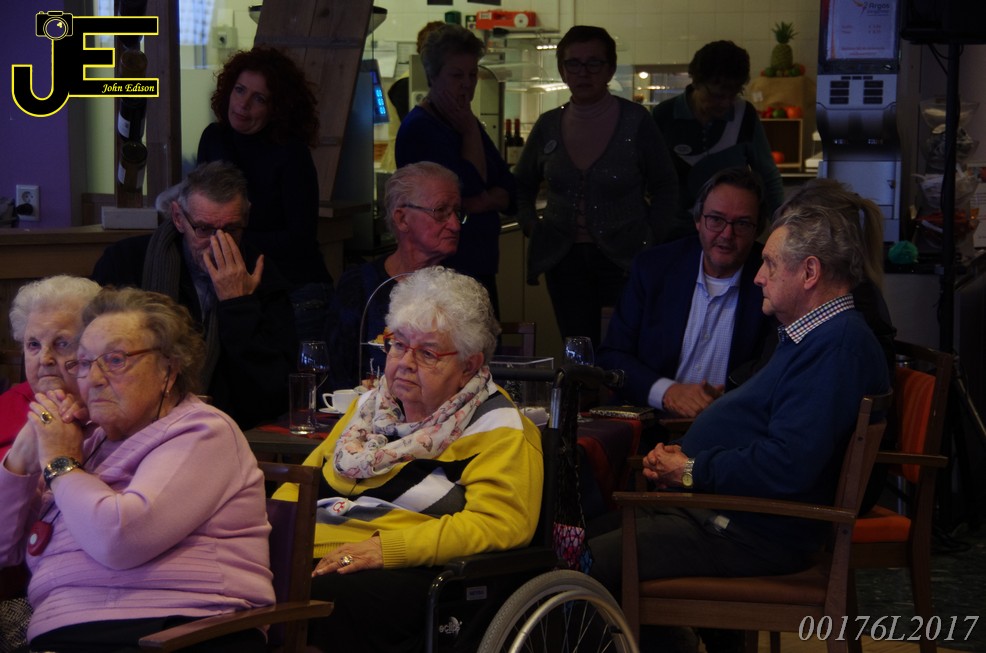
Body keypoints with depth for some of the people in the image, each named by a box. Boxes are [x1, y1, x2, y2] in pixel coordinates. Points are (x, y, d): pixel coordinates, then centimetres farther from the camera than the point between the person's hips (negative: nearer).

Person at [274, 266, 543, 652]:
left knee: (320, 596, -37)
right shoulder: (371, 406, 25)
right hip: (311, 554, 6)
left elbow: (497, 524, -10)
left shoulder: (499, 430, 4)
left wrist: (386, 547, -18)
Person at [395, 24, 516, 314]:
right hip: (444, 271, -9)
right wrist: (471, 129, -8)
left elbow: (511, 194, 10)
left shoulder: (465, 124, 16)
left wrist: (477, 204, -9)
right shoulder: (419, 128, -11)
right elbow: (472, 186, -18)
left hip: (481, 268, 9)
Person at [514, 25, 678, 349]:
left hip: (624, 258, -3)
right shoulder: (549, 126, 5)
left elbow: (665, 188, 5)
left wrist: (648, 237, -2)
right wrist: (531, 225, 7)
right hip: (564, 259, 3)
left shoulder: (635, 121, -3)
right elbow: (521, 185, 20)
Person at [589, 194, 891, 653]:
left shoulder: (838, 346, -20)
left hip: (756, 535, -12)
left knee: (587, 563, -18)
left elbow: (787, 466, -29)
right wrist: (681, 453, 7)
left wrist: (692, 471, -14)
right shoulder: (811, 335, 17)